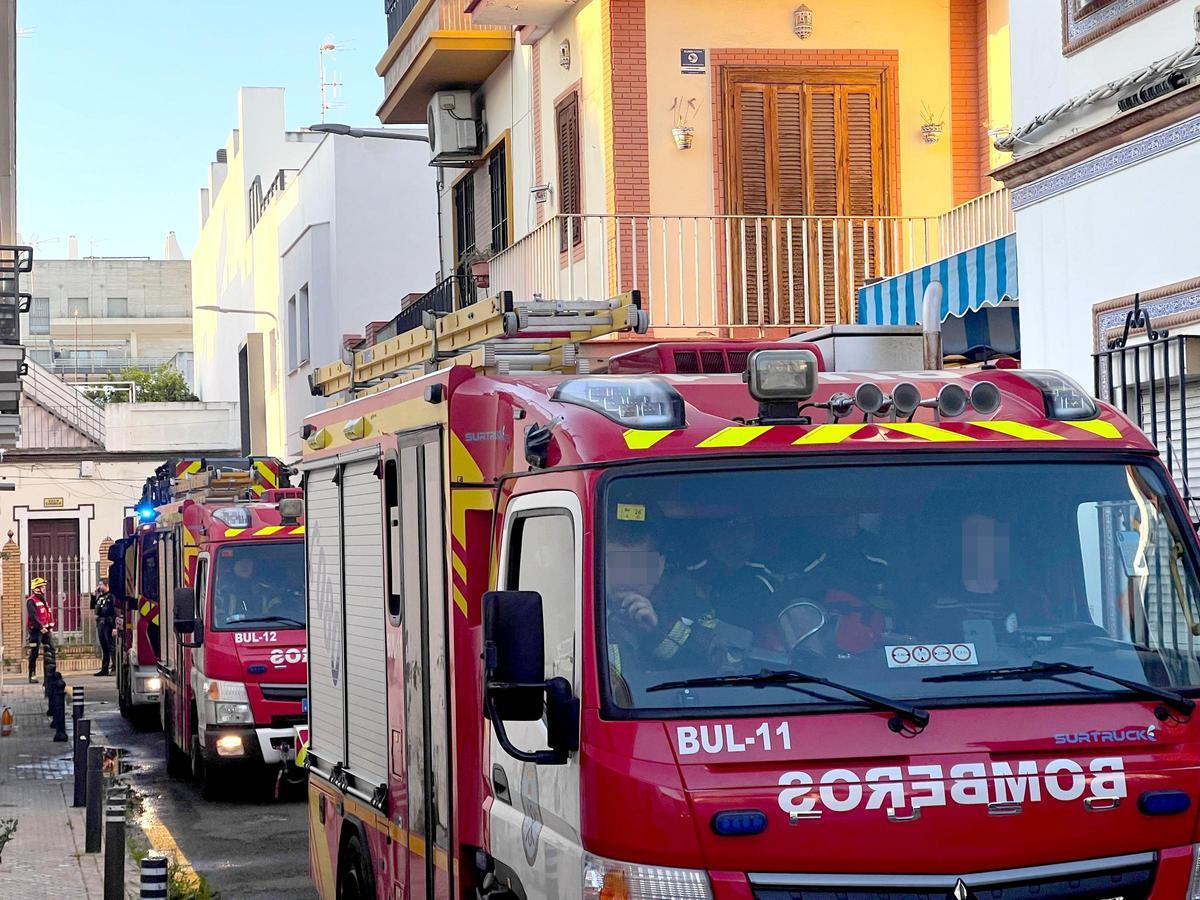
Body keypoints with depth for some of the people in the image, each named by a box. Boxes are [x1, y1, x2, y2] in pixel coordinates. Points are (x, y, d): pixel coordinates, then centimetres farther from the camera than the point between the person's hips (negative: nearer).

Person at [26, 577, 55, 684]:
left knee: (50, 650, 5)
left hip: (45, 629, 8)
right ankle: (32, 676, 2)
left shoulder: (43, 600, 17)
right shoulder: (31, 601, -10)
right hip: (36, 630, -8)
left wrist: (50, 627, 11)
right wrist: (41, 627, -22)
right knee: (34, 653, -3)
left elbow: (49, 614, 20)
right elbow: (33, 616, -19)